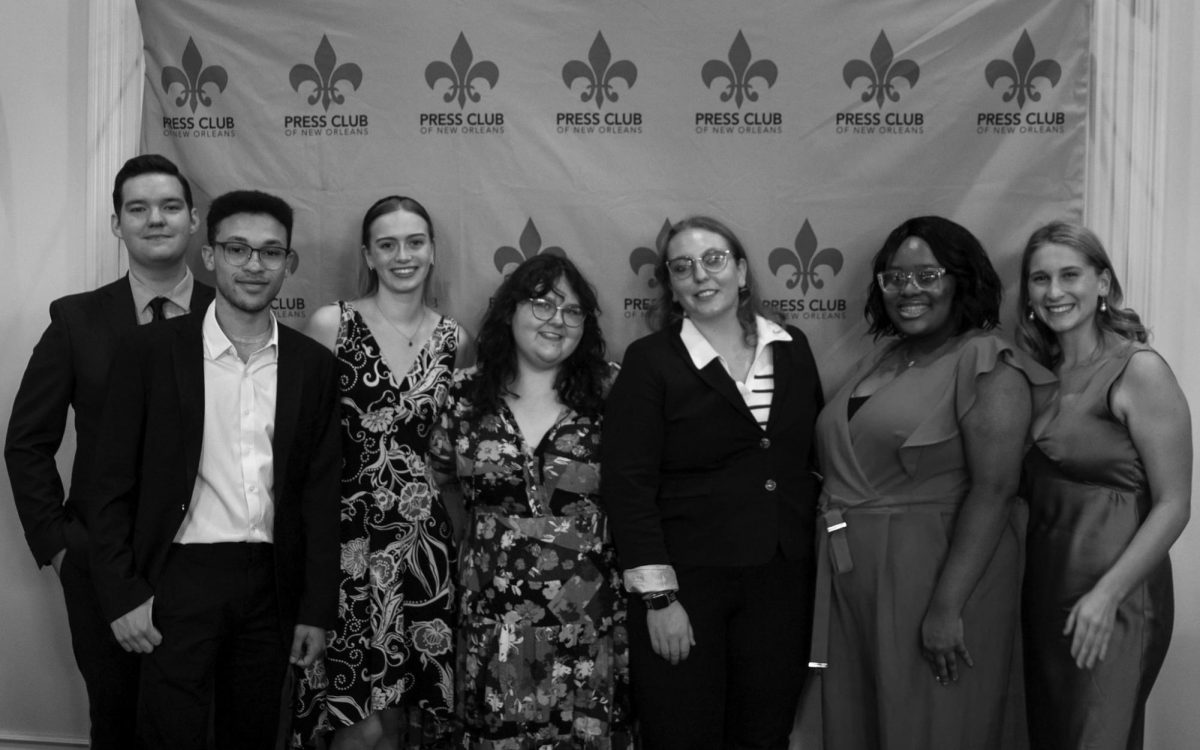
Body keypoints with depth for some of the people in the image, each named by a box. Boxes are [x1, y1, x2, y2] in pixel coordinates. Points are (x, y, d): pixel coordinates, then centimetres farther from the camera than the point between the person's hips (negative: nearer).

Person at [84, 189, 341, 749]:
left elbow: (320, 492, 5)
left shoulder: (312, 365, 4)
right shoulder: (149, 352, -4)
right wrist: (123, 594, -7)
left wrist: (317, 608, 3)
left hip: (272, 583, 3)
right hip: (181, 578, -2)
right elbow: (112, 483, -2)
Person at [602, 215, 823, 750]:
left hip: (782, 584, 4)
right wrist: (658, 597, -13)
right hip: (685, 581, -3)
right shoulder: (650, 360, -5)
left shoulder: (793, 349, 8)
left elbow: (816, 455, 16)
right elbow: (629, 485, -9)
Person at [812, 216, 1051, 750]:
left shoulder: (986, 362, -11)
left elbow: (994, 489, -19)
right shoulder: (880, 359, 11)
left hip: (936, 576, -7)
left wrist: (946, 607, -23)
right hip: (853, 584, 7)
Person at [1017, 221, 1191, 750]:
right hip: (1043, 584, 6)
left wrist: (1107, 594, -21)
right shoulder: (1042, 373, 9)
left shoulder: (1139, 371, -11)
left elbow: (1173, 505, -13)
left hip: (1113, 597, -6)